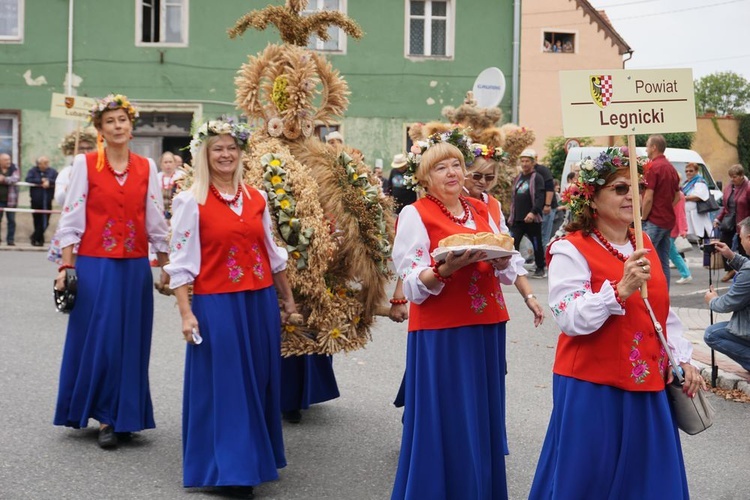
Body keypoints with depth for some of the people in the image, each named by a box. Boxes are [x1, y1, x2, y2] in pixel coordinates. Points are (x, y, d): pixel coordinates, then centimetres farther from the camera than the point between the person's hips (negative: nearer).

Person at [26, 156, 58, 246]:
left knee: (45, 222, -3)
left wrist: (49, 182, -18)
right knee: (37, 221, 4)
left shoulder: (52, 171, 5)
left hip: (47, 201, 0)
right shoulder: (33, 171, 4)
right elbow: (28, 180, -11)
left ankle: (36, 237, 10)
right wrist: (41, 181, -14)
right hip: (36, 201, 0)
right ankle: (40, 239, 16)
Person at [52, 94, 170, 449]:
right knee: (98, 340, 0)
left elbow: (155, 220, 9)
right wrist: (66, 265, -8)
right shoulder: (85, 163, -1)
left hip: (135, 267, 3)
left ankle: (124, 416, 21)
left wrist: (165, 265, 9)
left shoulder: (146, 167, 6)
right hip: (95, 265, -3)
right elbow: (71, 218, -3)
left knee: (130, 341, 7)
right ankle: (105, 417, 14)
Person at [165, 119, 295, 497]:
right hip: (216, 305, -4)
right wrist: (186, 313, -13)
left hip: (261, 302, 5)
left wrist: (287, 298, 18)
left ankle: (256, 458, 28)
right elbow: (181, 262, -8)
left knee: (259, 382, 12)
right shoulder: (190, 201, -5)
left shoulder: (257, 199, 8)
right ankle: (228, 469, 13)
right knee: (223, 386, 2)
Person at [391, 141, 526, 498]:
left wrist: (500, 259, -10)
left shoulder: (480, 211, 12)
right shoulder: (415, 214, -5)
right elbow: (413, 286, -10)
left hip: (486, 328, 6)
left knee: (484, 418, 12)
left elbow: (509, 274, 12)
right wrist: (445, 269, -27)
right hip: (440, 333, -5)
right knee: (446, 422, -1)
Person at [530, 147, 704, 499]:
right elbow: (571, 319, -22)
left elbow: (664, 312, 17)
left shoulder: (645, 245, 11)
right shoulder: (571, 251, -12)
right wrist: (620, 290, -29)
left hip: (648, 386, 7)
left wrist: (682, 359, 8)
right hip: (592, 389, -6)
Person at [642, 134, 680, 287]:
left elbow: (648, 198, -17)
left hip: (654, 221, -9)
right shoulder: (671, 167, 16)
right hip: (668, 221, 9)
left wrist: (643, 217, -7)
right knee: (663, 262, 10)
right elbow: (677, 196, 20)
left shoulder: (654, 167, -12)